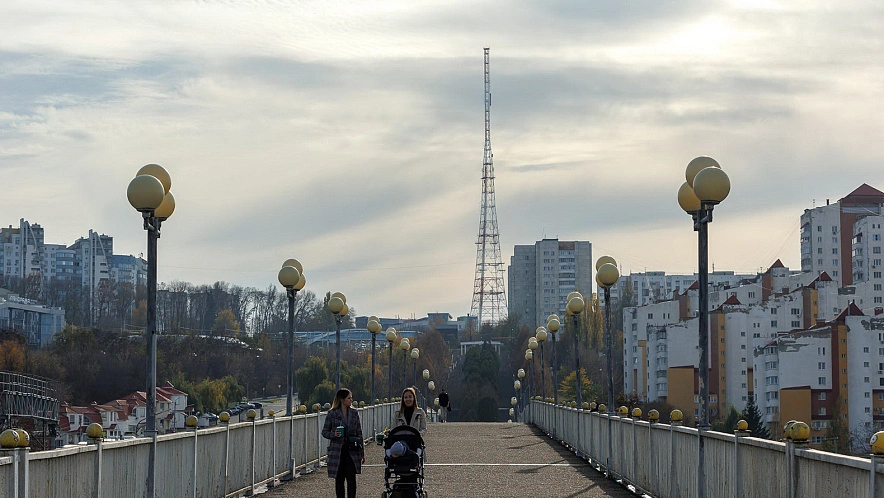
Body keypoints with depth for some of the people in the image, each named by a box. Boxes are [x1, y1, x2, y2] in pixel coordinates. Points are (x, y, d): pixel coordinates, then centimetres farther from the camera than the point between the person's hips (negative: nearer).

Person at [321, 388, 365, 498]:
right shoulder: (332, 414, 0)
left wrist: (362, 453, 9)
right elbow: (324, 432, 4)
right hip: (337, 451, -1)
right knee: (339, 479, 6)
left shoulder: (354, 413, 7)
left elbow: (359, 434, 11)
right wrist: (333, 434, -18)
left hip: (352, 451, 1)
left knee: (351, 479, -8)